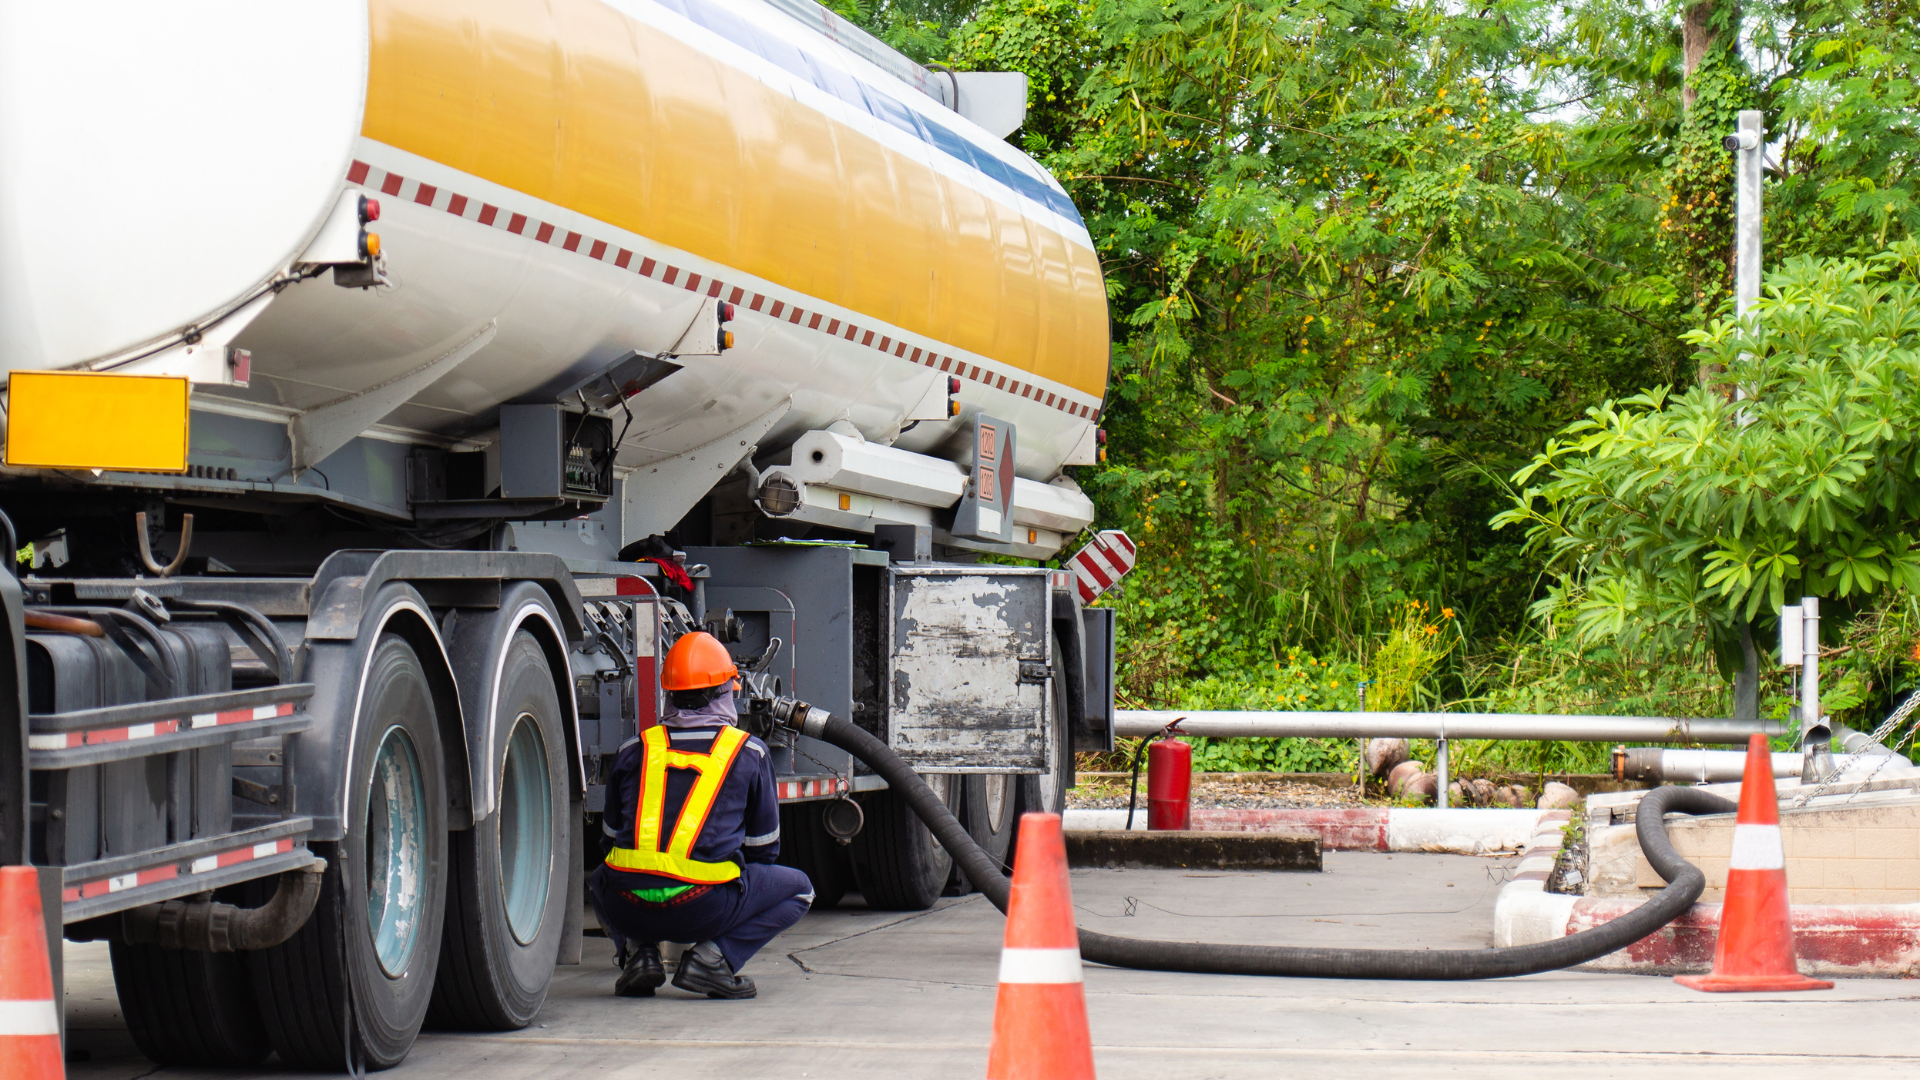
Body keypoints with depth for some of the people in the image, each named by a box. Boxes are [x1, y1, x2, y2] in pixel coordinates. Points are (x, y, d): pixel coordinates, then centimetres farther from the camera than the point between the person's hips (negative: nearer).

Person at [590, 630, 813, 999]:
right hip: (702, 906, -3)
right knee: (797, 888, 20)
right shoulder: (749, 752, 8)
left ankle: (641, 952, 10)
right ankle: (715, 955, -1)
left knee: (600, 881, 39)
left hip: (629, 908, 3)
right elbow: (764, 847, 16)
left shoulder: (634, 749, 14)